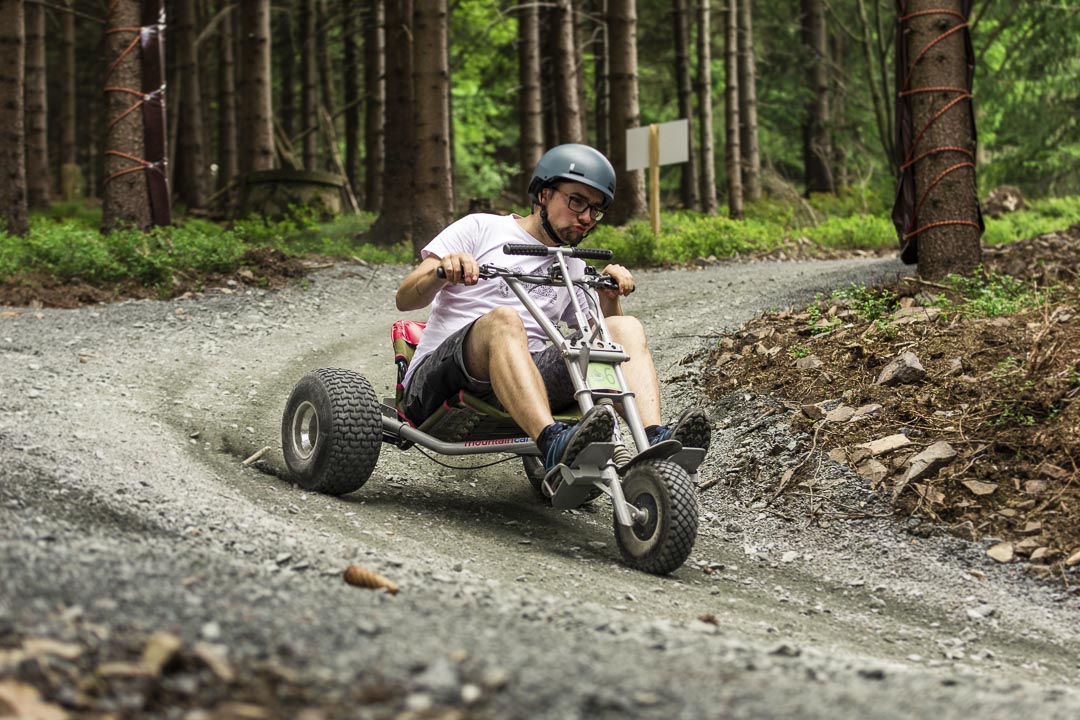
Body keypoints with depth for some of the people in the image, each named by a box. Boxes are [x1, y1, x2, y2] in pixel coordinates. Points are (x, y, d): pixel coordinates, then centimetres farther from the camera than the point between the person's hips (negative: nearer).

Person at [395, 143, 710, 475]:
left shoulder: (575, 270, 24)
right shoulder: (481, 229, 11)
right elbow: (405, 299, 3)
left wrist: (609, 296, -2)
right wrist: (442, 271, -18)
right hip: (437, 381, -4)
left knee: (626, 327, -13)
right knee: (504, 319, -36)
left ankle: (655, 441, -38)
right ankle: (554, 445, -57)